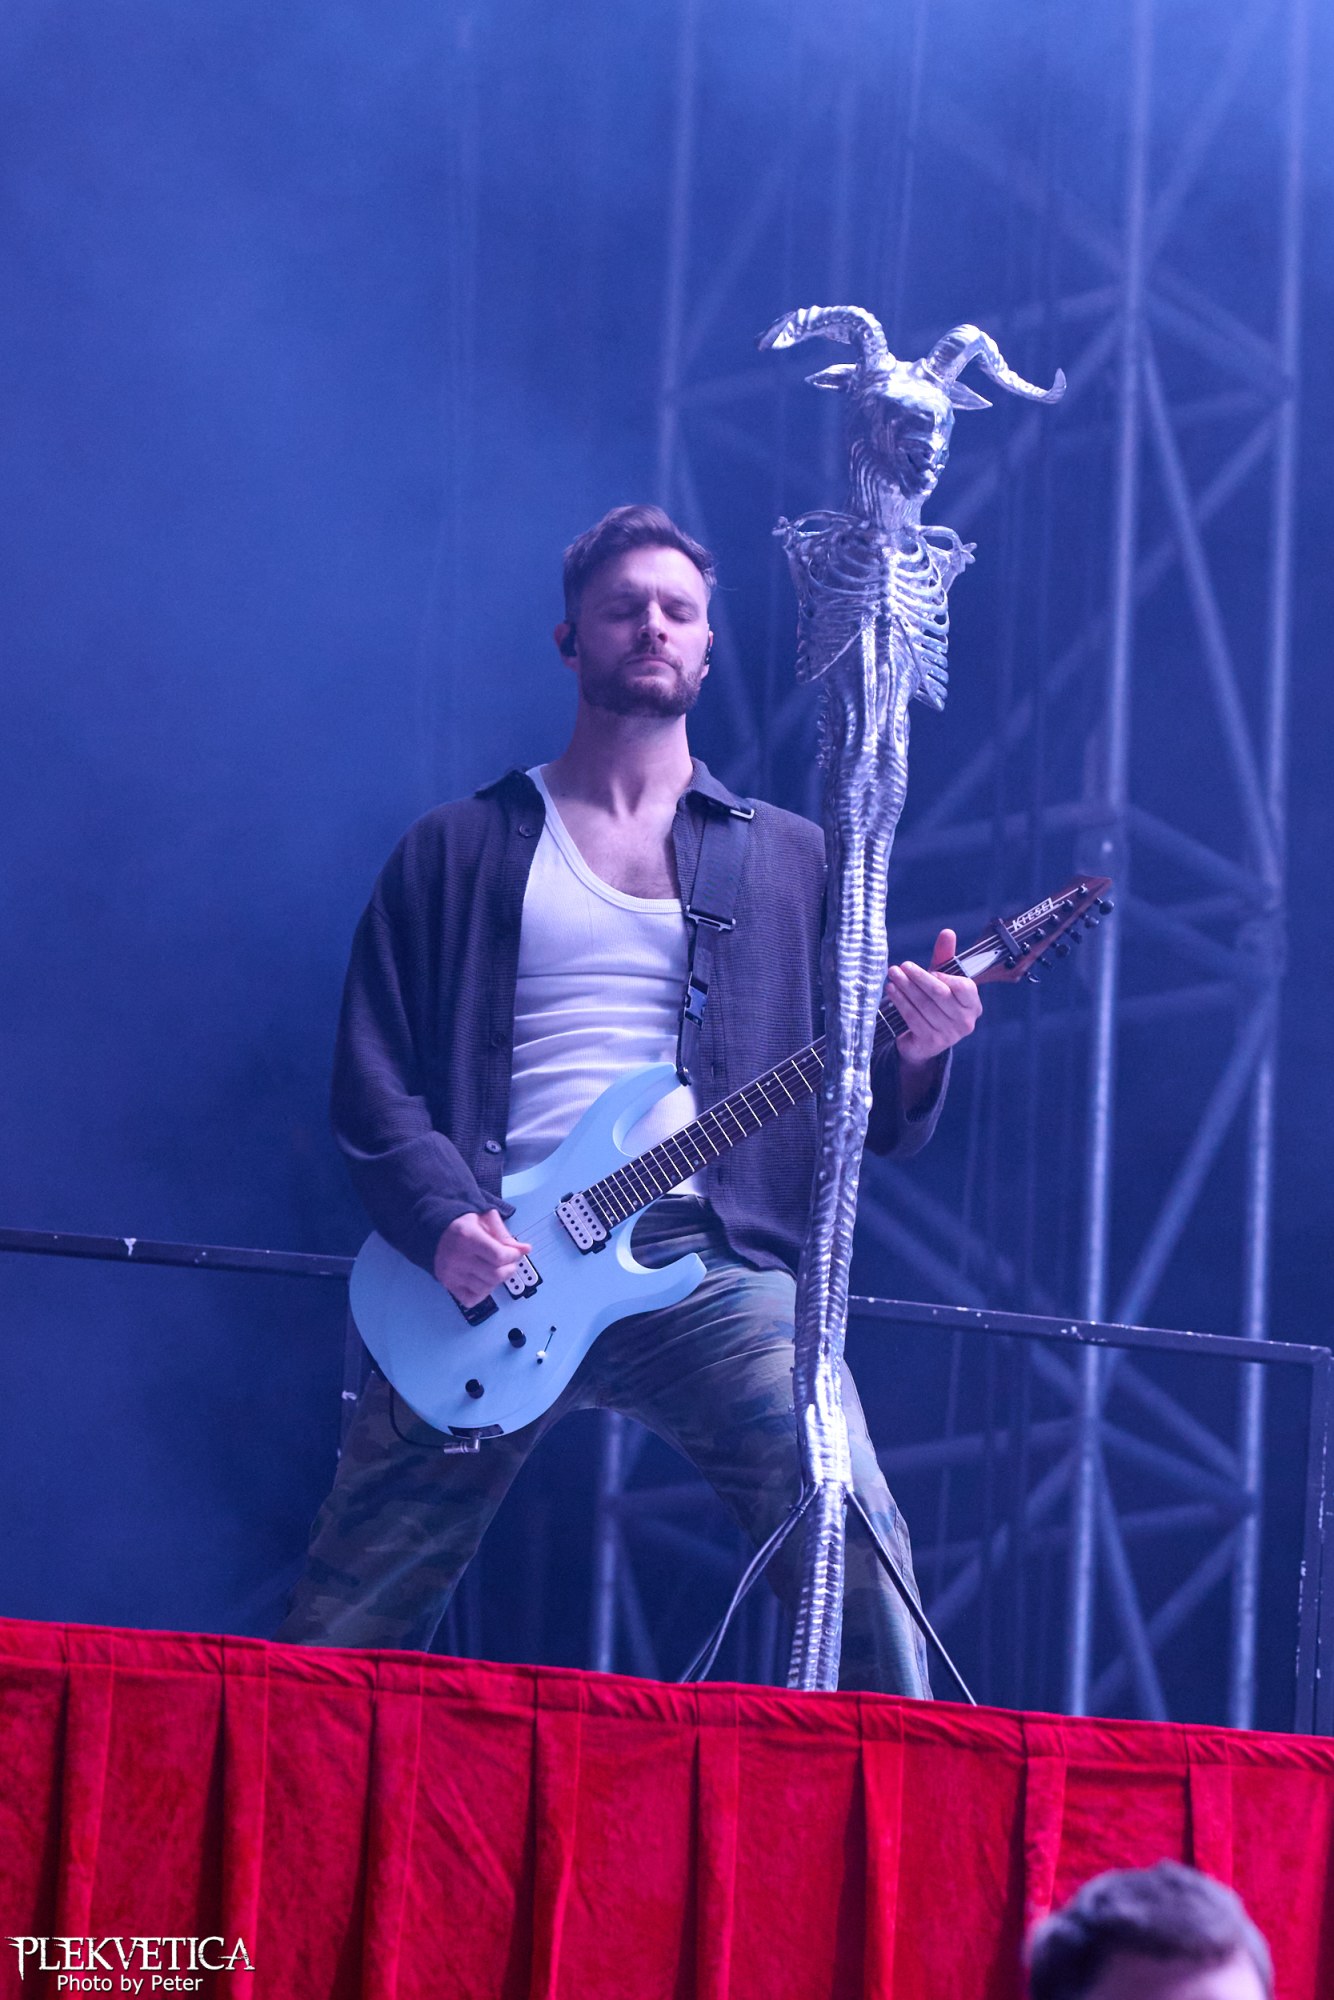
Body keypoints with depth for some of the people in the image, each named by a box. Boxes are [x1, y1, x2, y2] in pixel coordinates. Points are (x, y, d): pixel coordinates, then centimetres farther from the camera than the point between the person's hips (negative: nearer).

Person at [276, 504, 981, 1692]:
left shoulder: (792, 858, 17)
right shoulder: (459, 850, 14)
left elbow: (860, 1117, 14)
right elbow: (372, 1079, 7)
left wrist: (915, 1055, -8)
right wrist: (445, 1222, -11)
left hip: (712, 1268, 0)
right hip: (492, 1271, 0)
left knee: (858, 1550, -20)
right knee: (340, 1640, -3)